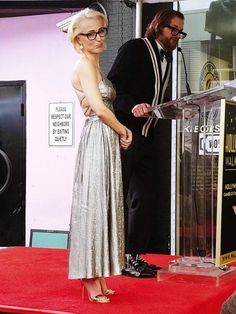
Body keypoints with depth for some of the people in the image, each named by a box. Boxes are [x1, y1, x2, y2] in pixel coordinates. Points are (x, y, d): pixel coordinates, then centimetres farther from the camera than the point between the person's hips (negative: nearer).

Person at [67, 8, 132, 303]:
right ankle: (90, 278, 1)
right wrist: (123, 131, -4)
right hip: (97, 139, -9)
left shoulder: (95, 66, 19)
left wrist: (120, 131, 1)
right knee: (92, 203, -5)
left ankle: (98, 276, 15)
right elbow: (100, 108, -17)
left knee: (103, 203, 9)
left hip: (108, 140, 9)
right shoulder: (84, 64, -9)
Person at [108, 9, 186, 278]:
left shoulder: (167, 58, 18)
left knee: (144, 199, 8)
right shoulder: (134, 48, -4)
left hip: (146, 138, 8)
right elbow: (112, 85, -13)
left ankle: (135, 255, 16)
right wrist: (133, 106, -27)